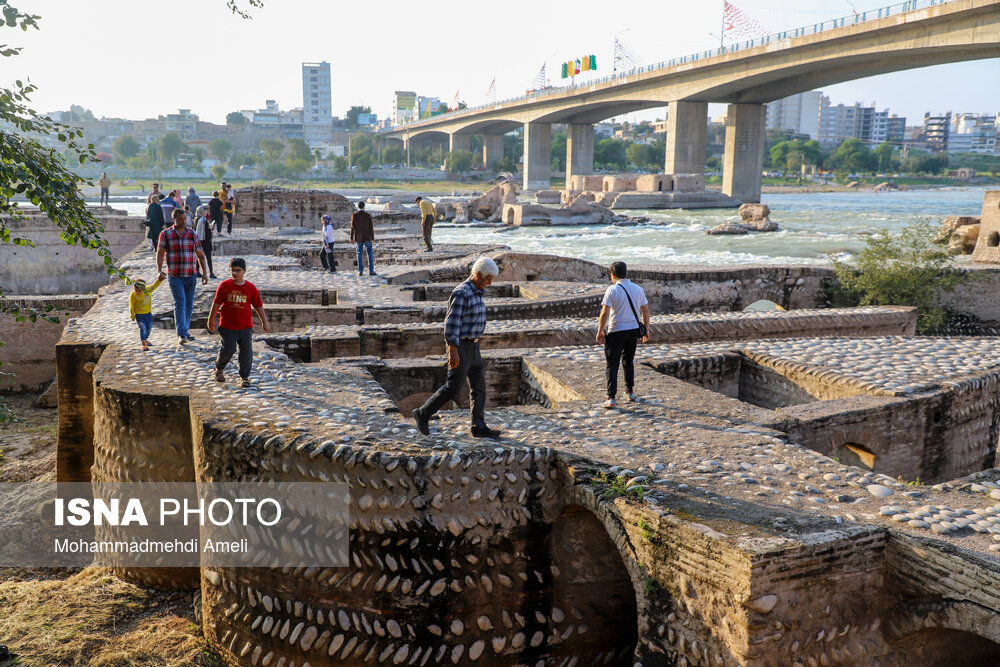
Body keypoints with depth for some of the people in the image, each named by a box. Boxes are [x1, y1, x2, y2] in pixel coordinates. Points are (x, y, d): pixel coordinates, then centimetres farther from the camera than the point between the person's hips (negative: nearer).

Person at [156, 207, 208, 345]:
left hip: (190, 276, 3)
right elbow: (160, 253, 2)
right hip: (175, 276, -3)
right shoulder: (166, 234, 0)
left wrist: (205, 273, 0)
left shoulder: (192, 234, 6)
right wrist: (159, 271, -12)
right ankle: (181, 334, -14)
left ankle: (185, 330, 25)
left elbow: (200, 255, 8)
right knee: (180, 303, -12)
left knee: (189, 304, 10)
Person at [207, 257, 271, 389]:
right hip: (227, 326, -1)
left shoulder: (250, 288, -1)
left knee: (247, 352, -1)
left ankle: (244, 377, 16)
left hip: (246, 326, 1)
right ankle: (219, 368, 25)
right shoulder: (224, 286, -3)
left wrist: (265, 322, 10)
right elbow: (216, 303, 5)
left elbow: (258, 306, 6)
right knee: (228, 349, -5)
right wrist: (211, 320, 10)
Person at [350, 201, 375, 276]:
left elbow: (352, 227, -6)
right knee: (370, 253, 7)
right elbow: (371, 227, -3)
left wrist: (351, 238, -1)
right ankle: (371, 271, 3)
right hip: (367, 237, -1)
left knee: (360, 254, 6)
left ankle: (360, 271, 5)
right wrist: (373, 238, 4)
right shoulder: (368, 215, -4)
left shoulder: (354, 215, -4)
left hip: (359, 238, 1)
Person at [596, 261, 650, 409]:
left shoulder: (612, 290, -12)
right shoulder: (638, 289, 4)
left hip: (616, 331, -5)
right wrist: (646, 330, 19)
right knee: (628, 362, 21)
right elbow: (645, 311, 9)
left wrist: (600, 331, -6)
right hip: (633, 330, 5)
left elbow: (605, 313, -16)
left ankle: (611, 398, -5)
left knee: (612, 365, 0)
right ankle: (630, 393, 28)